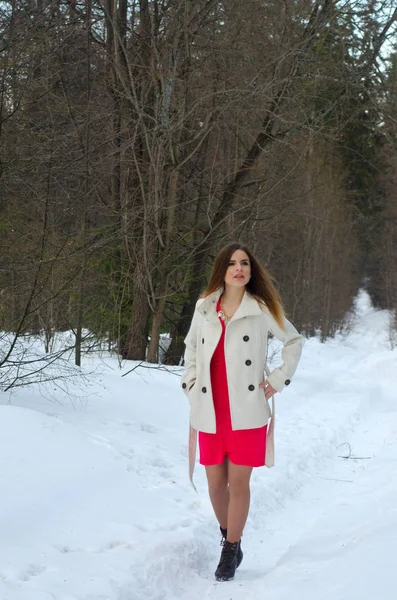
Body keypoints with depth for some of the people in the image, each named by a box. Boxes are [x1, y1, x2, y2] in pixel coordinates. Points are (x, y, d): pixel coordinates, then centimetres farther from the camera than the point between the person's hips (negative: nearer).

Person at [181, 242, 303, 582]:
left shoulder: (262, 308, -1)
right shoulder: (204, 307, 7)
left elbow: (294, 341, 9)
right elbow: (191, 345, 23)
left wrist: (278, 379, 2)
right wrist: (190, 381, 13)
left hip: (247, 410, -3)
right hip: (210, 410, 3)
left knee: (238, 481, -3)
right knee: (215, 483, 6)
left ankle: (231, 552, 9)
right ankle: (229, 537, 29)